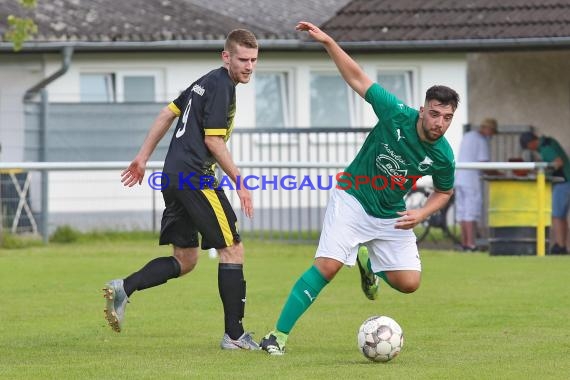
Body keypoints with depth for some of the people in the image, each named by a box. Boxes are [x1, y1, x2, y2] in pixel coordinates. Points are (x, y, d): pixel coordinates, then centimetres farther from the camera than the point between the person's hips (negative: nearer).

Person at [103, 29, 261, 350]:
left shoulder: (206, 82, 18)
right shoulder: (221, 86, -11)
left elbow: (168, 114, 24)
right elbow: (213, 141, -15)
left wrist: (143, 157, 27)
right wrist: (240, 183, -12)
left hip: (174, 177, 10)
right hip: (195, 176, -10)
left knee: (185, 260, 13)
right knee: (233, 249, -3)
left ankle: (124, 288, -4)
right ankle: (234, 334, -1)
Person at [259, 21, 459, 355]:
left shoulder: (443, 157, -13)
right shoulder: (396, 114, -21)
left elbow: (444, 192, 8)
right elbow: (357, 77, -14)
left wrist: (421, 213, -11)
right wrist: (328, 42, -23)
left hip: (392, 217, 3)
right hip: (352, 201, -3)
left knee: (409, 283, -7)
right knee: (327, 267, -19)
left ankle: (368, 262, 28)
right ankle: (279, 334, -13)